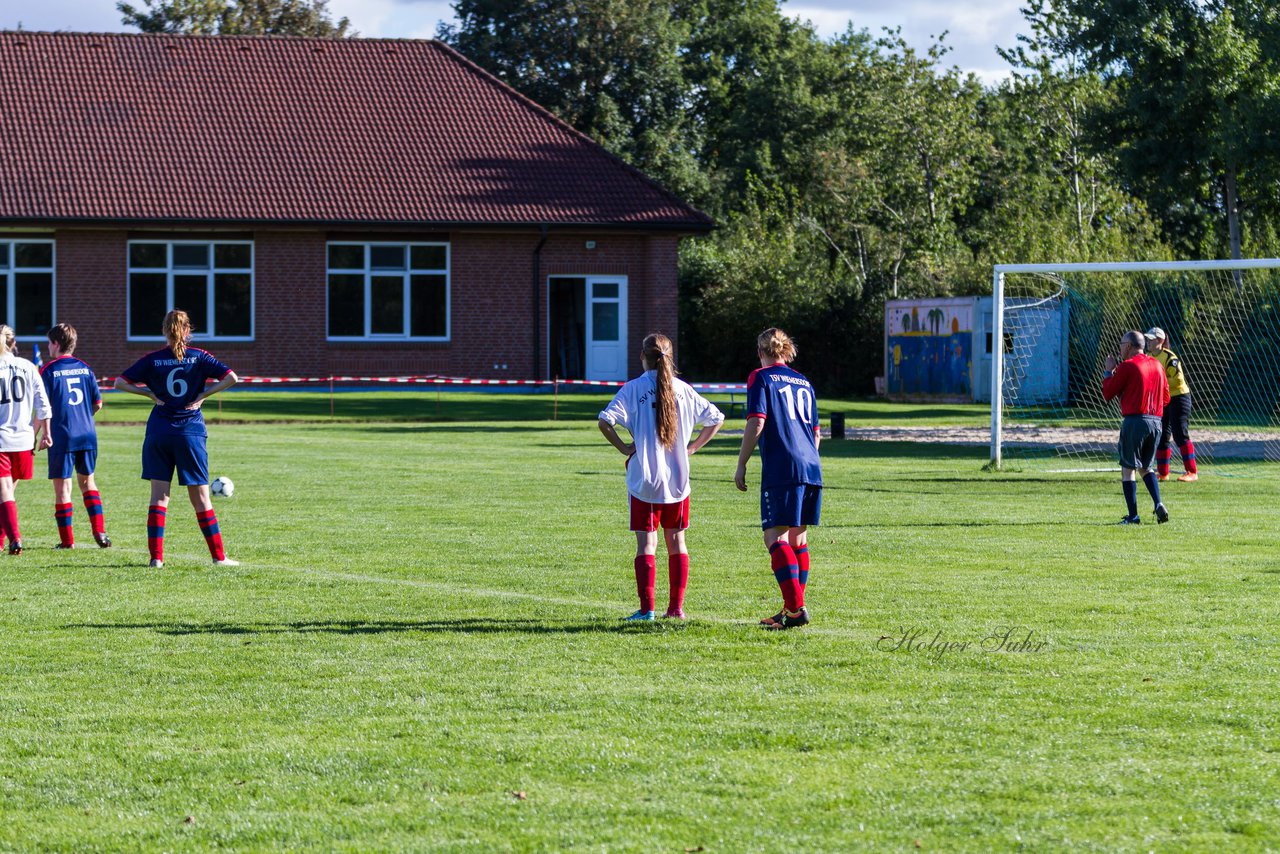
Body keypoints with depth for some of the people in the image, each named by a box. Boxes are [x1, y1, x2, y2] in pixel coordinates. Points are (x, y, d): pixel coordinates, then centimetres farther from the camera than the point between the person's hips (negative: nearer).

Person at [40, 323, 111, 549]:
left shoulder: (49, 370, -6)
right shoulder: (85, 368, 7)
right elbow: (98, 404, 10)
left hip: (61, 436, -5)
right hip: (87, 434, 5)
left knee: (62, 486, 2)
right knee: (87, 481, 19)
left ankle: (67, 540, 3)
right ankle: (99, 530, 9)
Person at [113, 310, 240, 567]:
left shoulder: (152, 360, 2)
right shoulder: (199, 357, -1)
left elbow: (121, 383, 1)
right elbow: (231, 377, -11)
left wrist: (151, 393, 3)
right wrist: (203, 395, -3)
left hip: (159, 432, 1)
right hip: (191, 431, -1)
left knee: (158, 495, 4)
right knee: (200, 497, 5)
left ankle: (156, 556, -2)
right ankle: (219, 556, 7)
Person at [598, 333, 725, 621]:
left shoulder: (634, 388, -6)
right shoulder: (684, 389, 4)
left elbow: (606, 421, -18)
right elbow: (716, 418, 11)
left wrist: (623, 448, -6)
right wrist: (692, 448, 12)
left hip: (644, 479, -3)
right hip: (678, 479, 3)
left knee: (646, 543, 0)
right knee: (676, 542, 11)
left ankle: (647, 608, -6)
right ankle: (676, 607, 10)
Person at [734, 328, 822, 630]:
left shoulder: (761, 378, 2)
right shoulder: (803, 382, 21)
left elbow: (756, 422, -9)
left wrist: (741, 465, -4)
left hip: (780, 469, -7)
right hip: (811, 468, 7)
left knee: (775, 537, -9)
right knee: (798, 538, 13)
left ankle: (796, 607, -21)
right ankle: (793, 609, 15)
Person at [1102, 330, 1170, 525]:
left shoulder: (1127, 366, -7)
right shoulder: (1157, 365, 13)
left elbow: (1108, 394, -2)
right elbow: (1166, 398, 16)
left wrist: (1108, 371, 12)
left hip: (1135, 420, -6)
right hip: (1156, 421, 6)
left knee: (1128, 468, 1)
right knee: (1146, 467, 19)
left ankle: (1133, 516, -4)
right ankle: (1158, 504, -2)